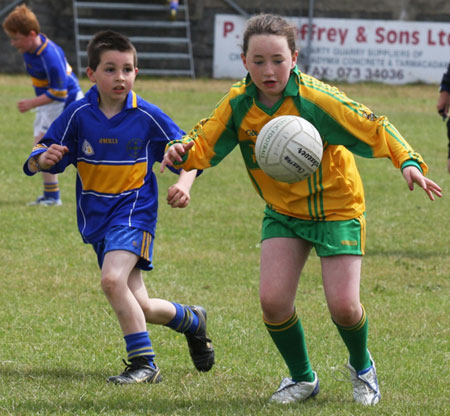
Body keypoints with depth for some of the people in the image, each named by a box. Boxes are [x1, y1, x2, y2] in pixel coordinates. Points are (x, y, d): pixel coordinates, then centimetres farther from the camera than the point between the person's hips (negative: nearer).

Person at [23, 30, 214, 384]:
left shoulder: (147, 116, -8)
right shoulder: (79, 114, -4)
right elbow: (46, 152, -1)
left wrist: (185, 183, -16)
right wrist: (43, 159, -24)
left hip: (134, 211, -4)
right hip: (96, 218, 4)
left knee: (113, 279, -29)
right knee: (140, 308, 6)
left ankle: (144, 364, -19)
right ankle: (192, 320, 37)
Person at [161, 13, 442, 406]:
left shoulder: (315, 100, -26)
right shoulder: (238, 105, -12)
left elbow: (374, 127, -23)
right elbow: (203, 144, -8)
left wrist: (408, 162, -37)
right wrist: (181, 152, -31)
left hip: (337, 208, -3)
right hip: (283, 212, 4)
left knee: (343, 304, -10)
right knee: (273, 299, -12)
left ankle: (362, 366, 26)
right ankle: (302, 378, 16)